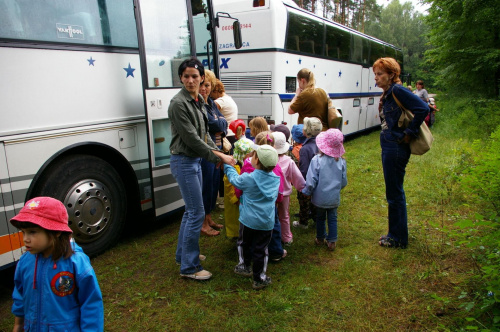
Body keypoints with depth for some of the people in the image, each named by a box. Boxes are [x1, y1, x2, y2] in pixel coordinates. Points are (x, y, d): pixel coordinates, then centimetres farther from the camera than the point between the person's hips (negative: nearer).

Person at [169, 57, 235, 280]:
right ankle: (189, 267, 7)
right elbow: (191, 138, -21)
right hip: (184, 161, -9)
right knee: (196, 212, -6)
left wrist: (217, 151, 2)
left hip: (195, 160, 9)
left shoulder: (198, 100, 10)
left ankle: (183, 254, 34)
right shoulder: (178, 103, -17)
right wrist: (219, 158, -17)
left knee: (191, 210, 17)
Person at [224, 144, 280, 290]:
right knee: (261, 249, 11)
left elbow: (234, 178, 2)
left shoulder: (248, 179, -17)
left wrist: (227, 165, 21)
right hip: (267, 222, 3)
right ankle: (259, 278, 18)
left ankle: (244, 267, 36)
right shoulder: (276, 178, -4)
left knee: (244, 243, 22)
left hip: (249, 220, -2)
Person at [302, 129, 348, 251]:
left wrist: (307, 192, -1)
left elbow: (311, 181, -19)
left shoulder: (317, 160, -21)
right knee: (332, 218, 18)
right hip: (334, 198, 1)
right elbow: (344, 182, 0)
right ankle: (332, 241, 24)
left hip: (320, 198, -1)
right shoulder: (341, 161, -10)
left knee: (320, 217, 19)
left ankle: (320, 239, 36)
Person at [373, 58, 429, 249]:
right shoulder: (388, 94, 12)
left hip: (396, 148, -10)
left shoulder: (397, 90, -16)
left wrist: (409, 133, -20)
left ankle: (398, 238, 15)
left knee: (394, 193, 1)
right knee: (394, 193, 18)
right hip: (389, 147, 10)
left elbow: (423, 109, -25)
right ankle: (396, 233, 32)